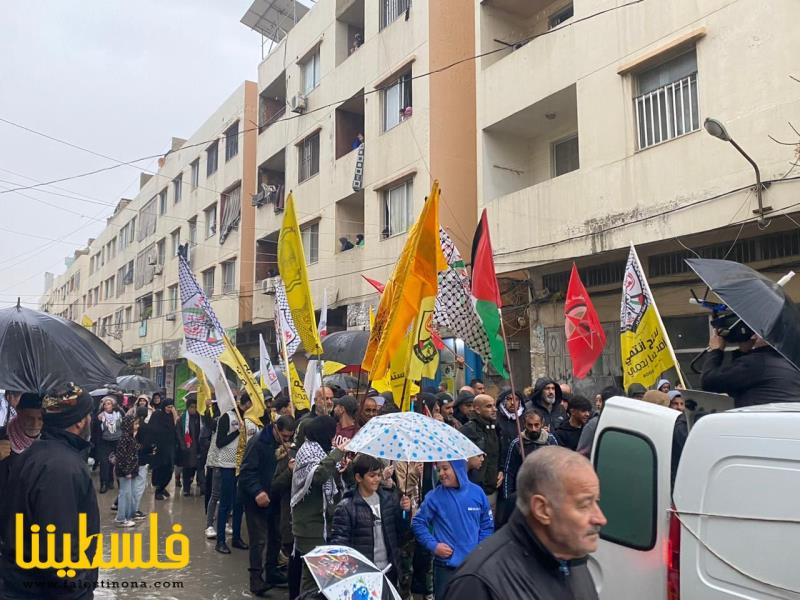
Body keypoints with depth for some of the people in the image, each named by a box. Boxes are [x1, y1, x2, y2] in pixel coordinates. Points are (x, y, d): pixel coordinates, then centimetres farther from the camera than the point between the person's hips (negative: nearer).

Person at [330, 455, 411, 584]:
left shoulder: (390, 498, 4)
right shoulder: (346, 507, -9)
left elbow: (400, 531, 9)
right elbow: (339, 540, -10)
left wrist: (403, 511, -9)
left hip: (389, 570, 4)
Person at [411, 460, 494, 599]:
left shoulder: (477, 492, -3)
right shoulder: (434, 496, -9)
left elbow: (487, 525, 6)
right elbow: (417, 523, -2)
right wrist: (433, 545, -12)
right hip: (445, 565, -2)